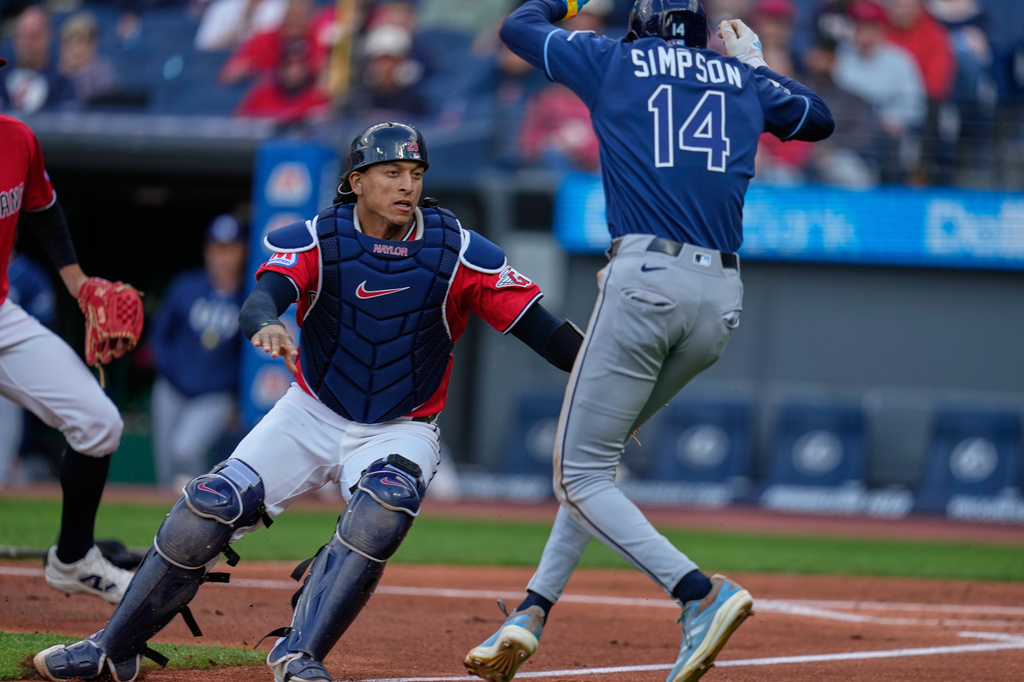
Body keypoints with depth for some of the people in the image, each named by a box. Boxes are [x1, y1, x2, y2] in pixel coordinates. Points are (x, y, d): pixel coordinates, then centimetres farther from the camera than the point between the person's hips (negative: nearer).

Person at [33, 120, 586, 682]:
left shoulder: (458, 254, -12)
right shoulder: (314, 241, -11)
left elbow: (538, 326, -17)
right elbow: (261, 299, -30)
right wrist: (267, 325, -55)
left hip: (400, 431, -1)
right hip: (311, 417, 1)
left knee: (384, 507, -34)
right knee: (206, 511, -13)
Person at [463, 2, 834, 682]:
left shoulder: (613, 60, 10)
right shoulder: (744, 80, 17)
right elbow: (820, 118, 36)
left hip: (646, 277, -5)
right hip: (723, 299, 5)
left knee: (581, 477, -3)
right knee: (597, 455, 20)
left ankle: (703, 593, -21)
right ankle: (533, 611, 14)